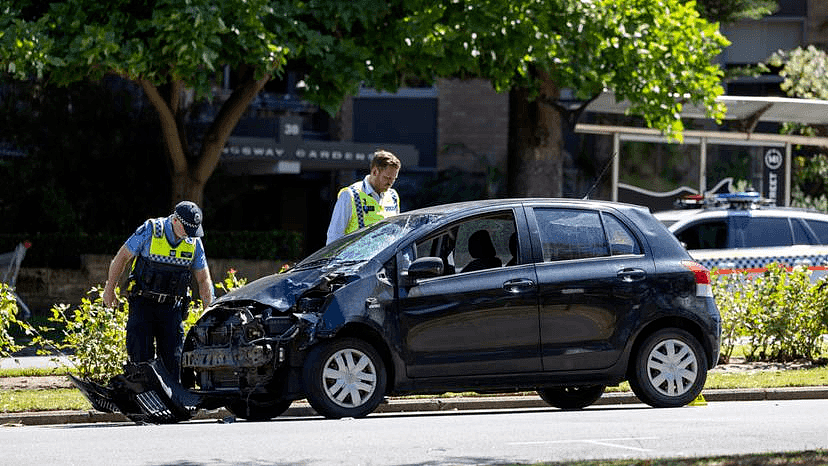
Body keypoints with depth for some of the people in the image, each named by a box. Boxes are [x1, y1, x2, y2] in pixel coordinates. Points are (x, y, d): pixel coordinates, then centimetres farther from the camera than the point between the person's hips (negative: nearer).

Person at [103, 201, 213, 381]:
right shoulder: (150, 231, -11)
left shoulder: (194, 242, 1)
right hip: (143, 303, -3)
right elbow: (122, 257, 0)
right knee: (142, 355, -9)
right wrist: (110, 288, 4)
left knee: (172, 359, -2)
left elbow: (204, 279, 9)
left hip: (171, 306, 3)